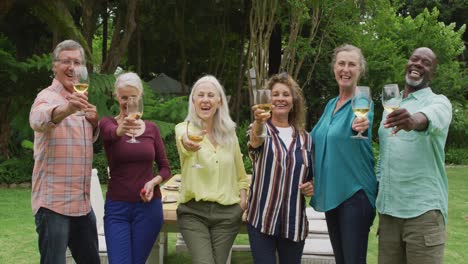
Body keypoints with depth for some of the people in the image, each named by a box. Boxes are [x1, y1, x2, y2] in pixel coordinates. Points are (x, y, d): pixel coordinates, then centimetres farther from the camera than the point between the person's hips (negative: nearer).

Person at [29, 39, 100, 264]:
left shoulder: (80, 101, 13)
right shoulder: (47, 97, -11)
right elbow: (38, 120, -35)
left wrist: (94, 121, 1)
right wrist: (66, 109, -58)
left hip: (82, 203, 8)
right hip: (53, 202, -8)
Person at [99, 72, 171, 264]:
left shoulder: (151, 128, 6)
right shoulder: (107, 123, -2)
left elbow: (165, 168, 9)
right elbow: (111, 133, -27)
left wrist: (153, 182, -12)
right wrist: (121, 129, -50)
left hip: (148, 208, 2)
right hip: (117, 208, -2)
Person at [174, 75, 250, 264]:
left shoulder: (229, 133, 7)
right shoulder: (184, 128, -5)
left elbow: (240, 173, 18)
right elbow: (183, 142, -32)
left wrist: (243, 199, 4)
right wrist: (187, 143, -54)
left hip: (227, 213, 3)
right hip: (193, 212, -3)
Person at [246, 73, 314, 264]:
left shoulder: (304, 138, 10)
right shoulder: (262, 130, 0)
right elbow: (255, 140, -26)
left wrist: (312, 186, -2)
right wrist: (259, 123, -48)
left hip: (294, 222, 3)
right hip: (262, 220, -3)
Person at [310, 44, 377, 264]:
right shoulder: (331, 104, 10)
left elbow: (362, 122, -36)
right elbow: (315, 139, 23)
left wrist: (360, 128, -57)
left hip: (355, 192, -7)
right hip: (331, 193, 7)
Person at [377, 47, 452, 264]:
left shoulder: (438, 102, -3)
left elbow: (434, 117, -28)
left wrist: (416, 120, -50)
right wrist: (378, 185, 13)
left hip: (423, 208, -5)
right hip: (387, 208, 5)